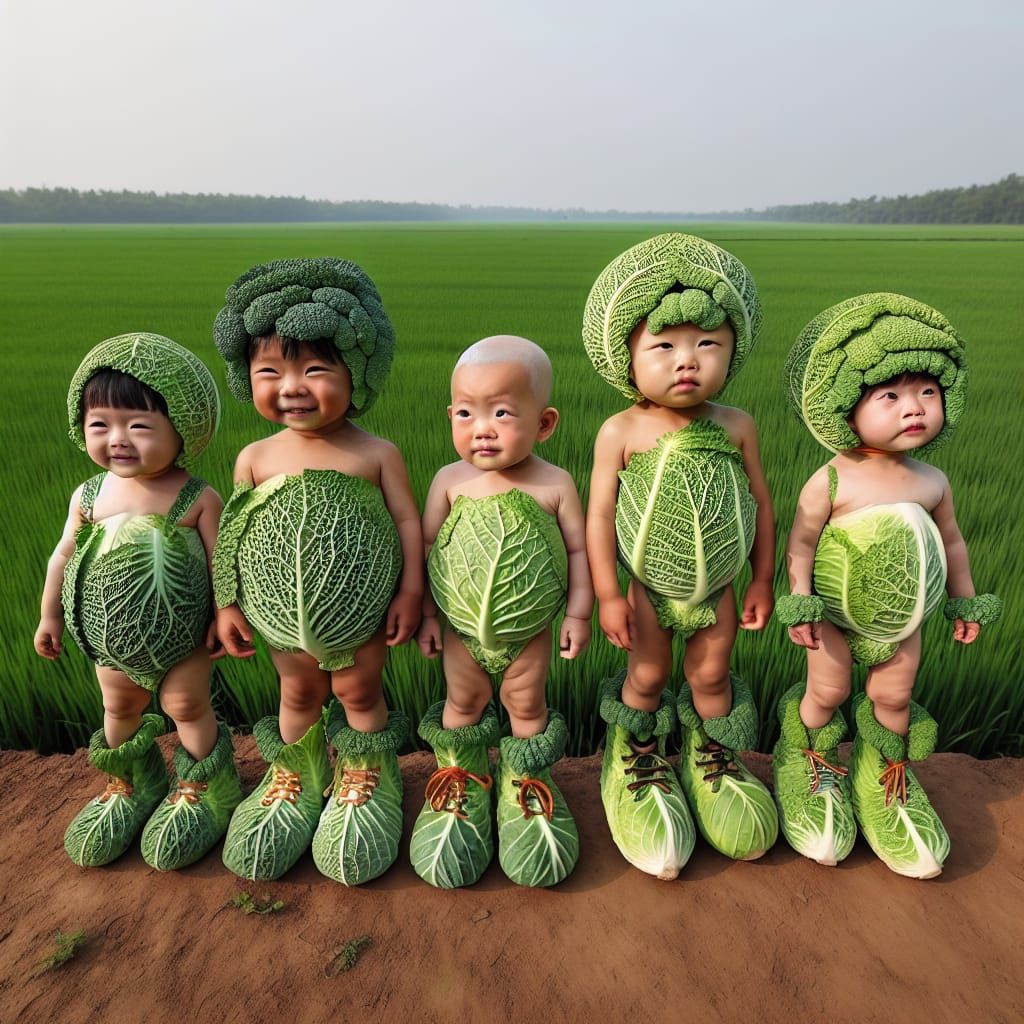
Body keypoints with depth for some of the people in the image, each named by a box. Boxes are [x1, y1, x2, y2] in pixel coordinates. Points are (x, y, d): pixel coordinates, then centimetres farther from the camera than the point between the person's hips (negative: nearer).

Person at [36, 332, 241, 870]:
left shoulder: (198, 498, -20)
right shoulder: (88, 495, -8)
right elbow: (63, 555, 5)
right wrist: (50, 615, 11)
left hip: (178, 630, -4)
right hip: (108, 631, 5)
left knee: (186, 705, 11)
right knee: (119, 706, 22)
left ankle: (201, 786, 36)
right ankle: (128, 783, 48)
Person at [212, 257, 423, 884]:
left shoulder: (378, 454, -13)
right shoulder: (256, 458, -6)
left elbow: (408, 521, -8)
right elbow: (233, 535, 1)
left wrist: (410, 592, -9)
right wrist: (227, 605, 2)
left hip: (360, 608, -2)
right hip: (282, 613, 3)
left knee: (359, 692, 15)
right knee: (298, 694, 21)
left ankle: (366, 777, 41)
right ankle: (294, 777, 46)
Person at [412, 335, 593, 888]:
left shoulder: (555, 484, -14)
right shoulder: (451, 480, -11)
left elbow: (578, 549, -5)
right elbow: (426, 545, -3)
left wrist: (578, 612, -5)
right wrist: (425, 613, -2)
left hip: (529, 630, -1)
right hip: (461, 627, 2)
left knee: (526, 704, 16)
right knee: (463, 701, 19)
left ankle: (526, 783, 41)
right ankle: (461, 777, 44)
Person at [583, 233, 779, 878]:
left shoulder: (736, 426, -10)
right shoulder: (622, 432, -17)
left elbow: (761, 503, 0)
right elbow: (600, 514, -13)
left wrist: (763, 582, 4)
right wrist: (608, 595, -13)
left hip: (718, 587, 2)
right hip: (649, 587, -1)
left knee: (711, 676, 18)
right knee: (646, 679, 16)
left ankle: (714, 753, 45)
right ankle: (639, 754, 44)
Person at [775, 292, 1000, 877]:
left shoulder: (933, 482, -7)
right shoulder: (830, 483, -21)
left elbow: (951, 542, 8)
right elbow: (801, 544, -15)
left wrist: (965, 601, 14)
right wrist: (801, 605, -17)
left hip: (903, 618, 4)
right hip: (836, 614, -3)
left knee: (893, 697, 15)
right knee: (827, 693, 11)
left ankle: (886, 766, 42)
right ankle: (815, 760, 39)